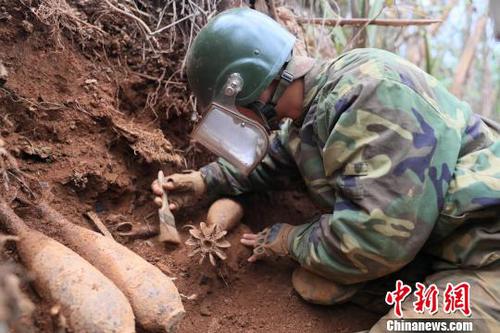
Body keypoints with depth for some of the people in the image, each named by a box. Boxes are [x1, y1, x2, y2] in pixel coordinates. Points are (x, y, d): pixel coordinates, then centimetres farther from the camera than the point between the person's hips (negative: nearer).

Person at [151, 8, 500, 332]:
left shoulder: (369, 95, -27)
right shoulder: (310, 109, 6)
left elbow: (377, 237, -31)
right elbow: (269, 159, 26)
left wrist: (293, 240, -12)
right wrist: (205, 181, 12)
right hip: (417, 238, 9)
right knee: (314, 285, -3)